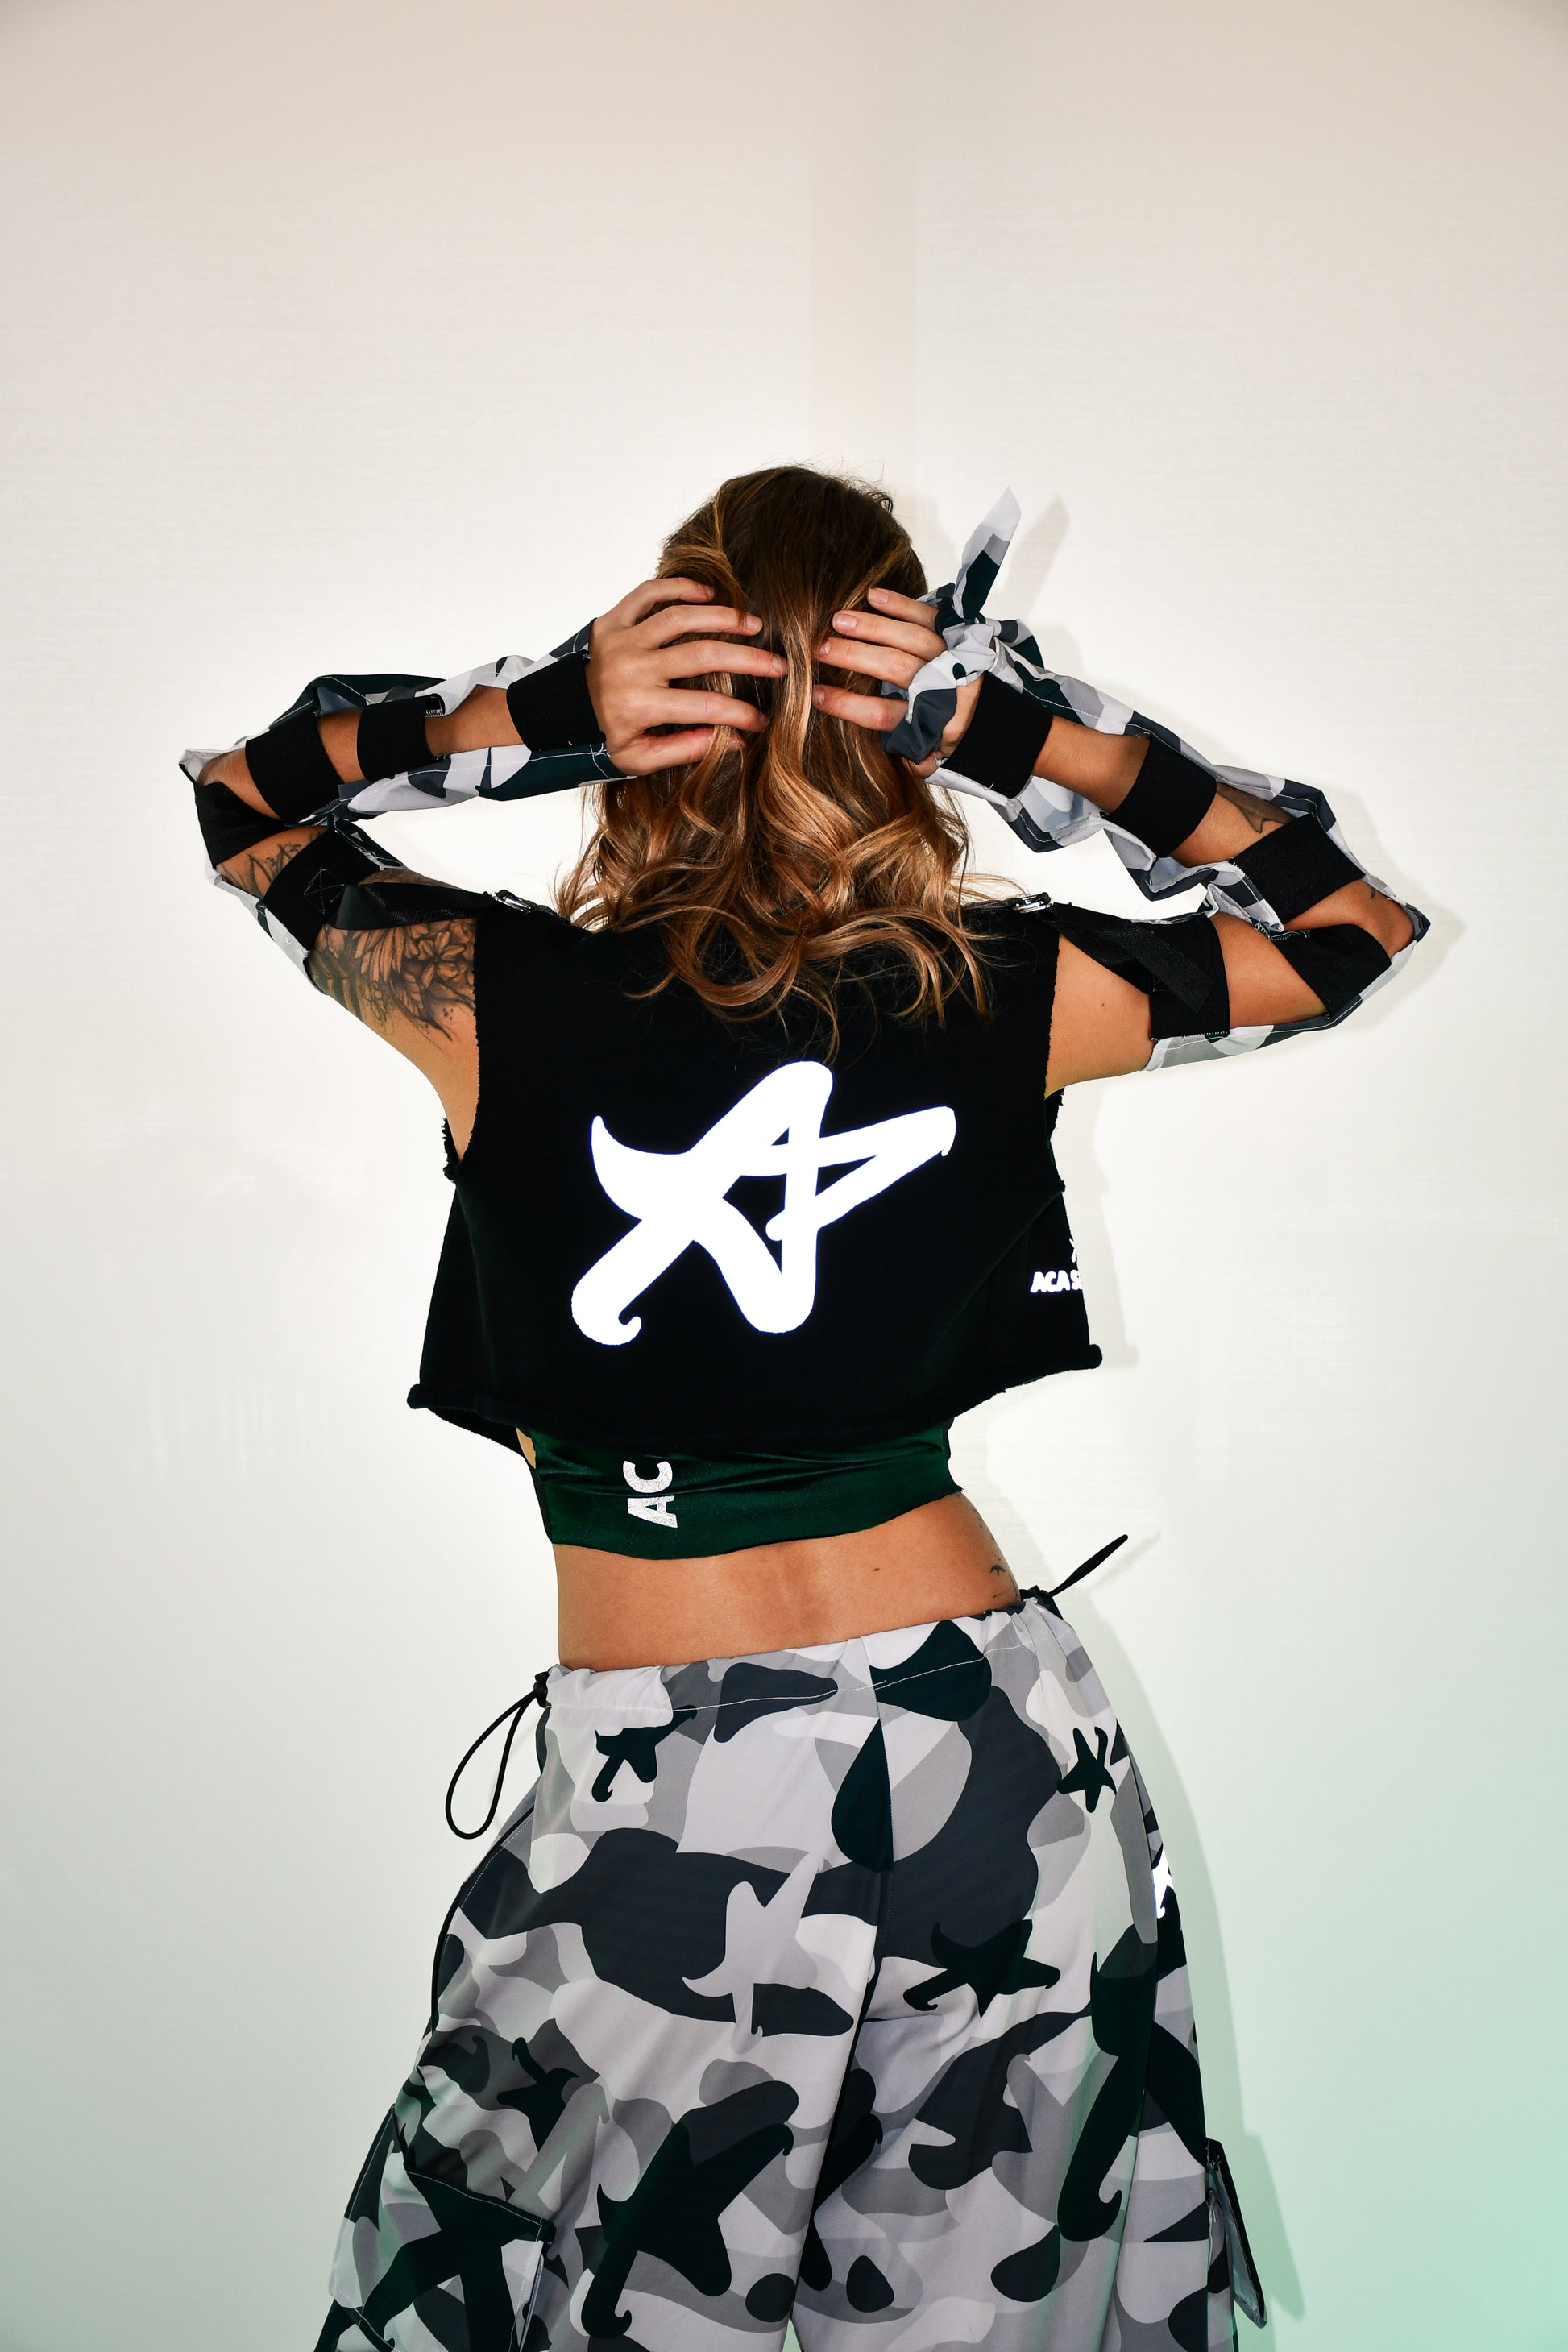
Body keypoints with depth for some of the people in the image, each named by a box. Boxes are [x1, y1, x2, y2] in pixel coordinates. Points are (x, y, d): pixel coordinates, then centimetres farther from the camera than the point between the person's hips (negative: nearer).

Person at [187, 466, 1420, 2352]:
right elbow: (1354, 920, 6)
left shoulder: (493, 1001, -14)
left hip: (658, 1788, -1)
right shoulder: (1009, 1000, -11)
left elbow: (235, 797, 6)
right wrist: (1026, 731, -5)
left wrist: (526, 713, -10)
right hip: (992, 1751, 2)